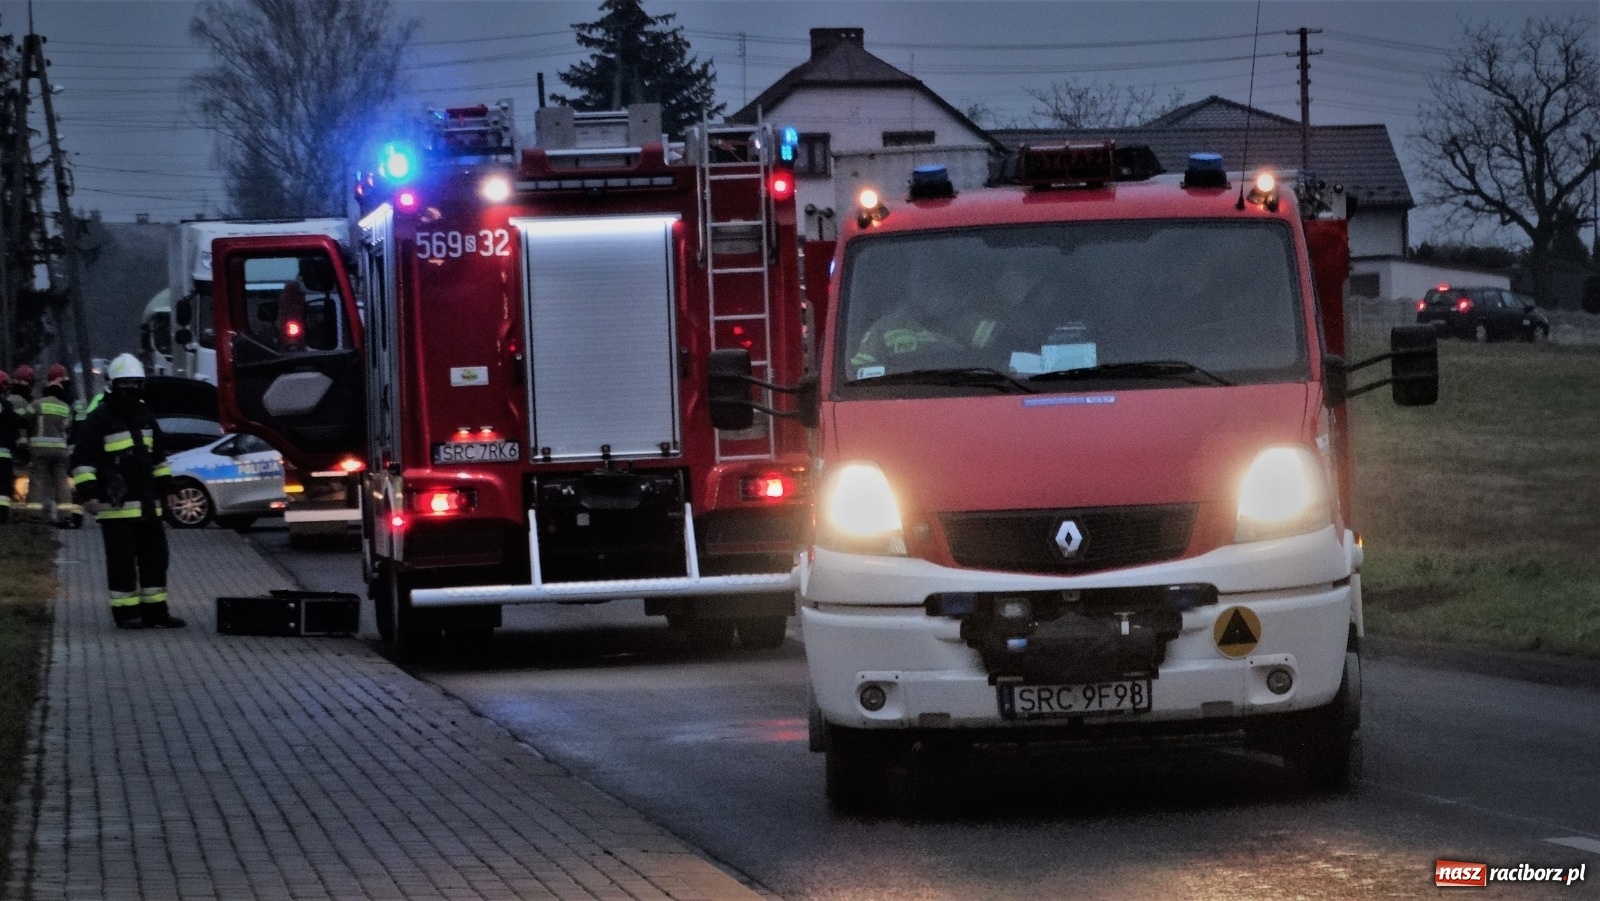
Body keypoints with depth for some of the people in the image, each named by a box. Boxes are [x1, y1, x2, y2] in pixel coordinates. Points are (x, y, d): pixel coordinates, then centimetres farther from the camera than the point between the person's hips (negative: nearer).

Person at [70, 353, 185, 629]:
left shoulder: (146, 419, 16)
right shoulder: (98, 420, -7)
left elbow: (159, 457, 27)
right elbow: (82, 460, -10)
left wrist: (165, 487, 23)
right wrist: (88, 493, -18)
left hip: (147, 503, 7)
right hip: (116, 504, -7)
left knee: (155, 557, 10)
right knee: (122, 561, -4)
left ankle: (155, 611, 17)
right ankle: (126, 612, 1)